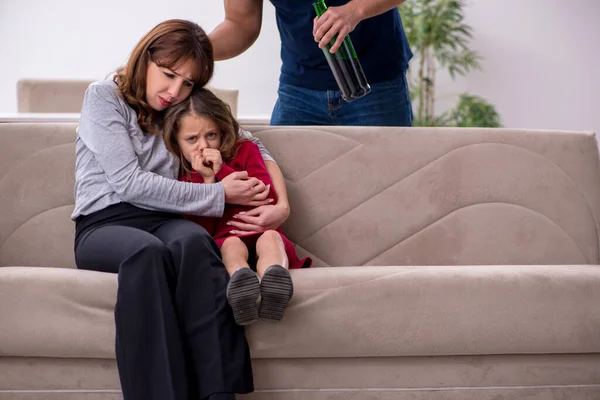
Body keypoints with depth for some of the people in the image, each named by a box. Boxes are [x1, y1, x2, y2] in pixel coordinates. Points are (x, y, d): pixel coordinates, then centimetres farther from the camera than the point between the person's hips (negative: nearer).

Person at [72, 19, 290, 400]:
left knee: (193, 239, -35)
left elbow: (254, 147, 24)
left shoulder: (186, 111, 19)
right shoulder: (104, 96, 4)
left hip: (163, 222, 3)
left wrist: (281, 203, 5)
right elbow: (128, 182, -7)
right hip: (104, 225, -3)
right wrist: (220, 194, -7)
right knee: (146, 250, -40)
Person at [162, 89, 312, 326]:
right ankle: (241, 282, -71)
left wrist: (222, 171, -4)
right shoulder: (178, 174, 11)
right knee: (232, 245, -35)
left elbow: (269, 199, 1)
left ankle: (273, 277, -69)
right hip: (220, 243, -1)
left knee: (269, 237, -33)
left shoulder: (244, 150, 17)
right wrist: (206, 180, -8)